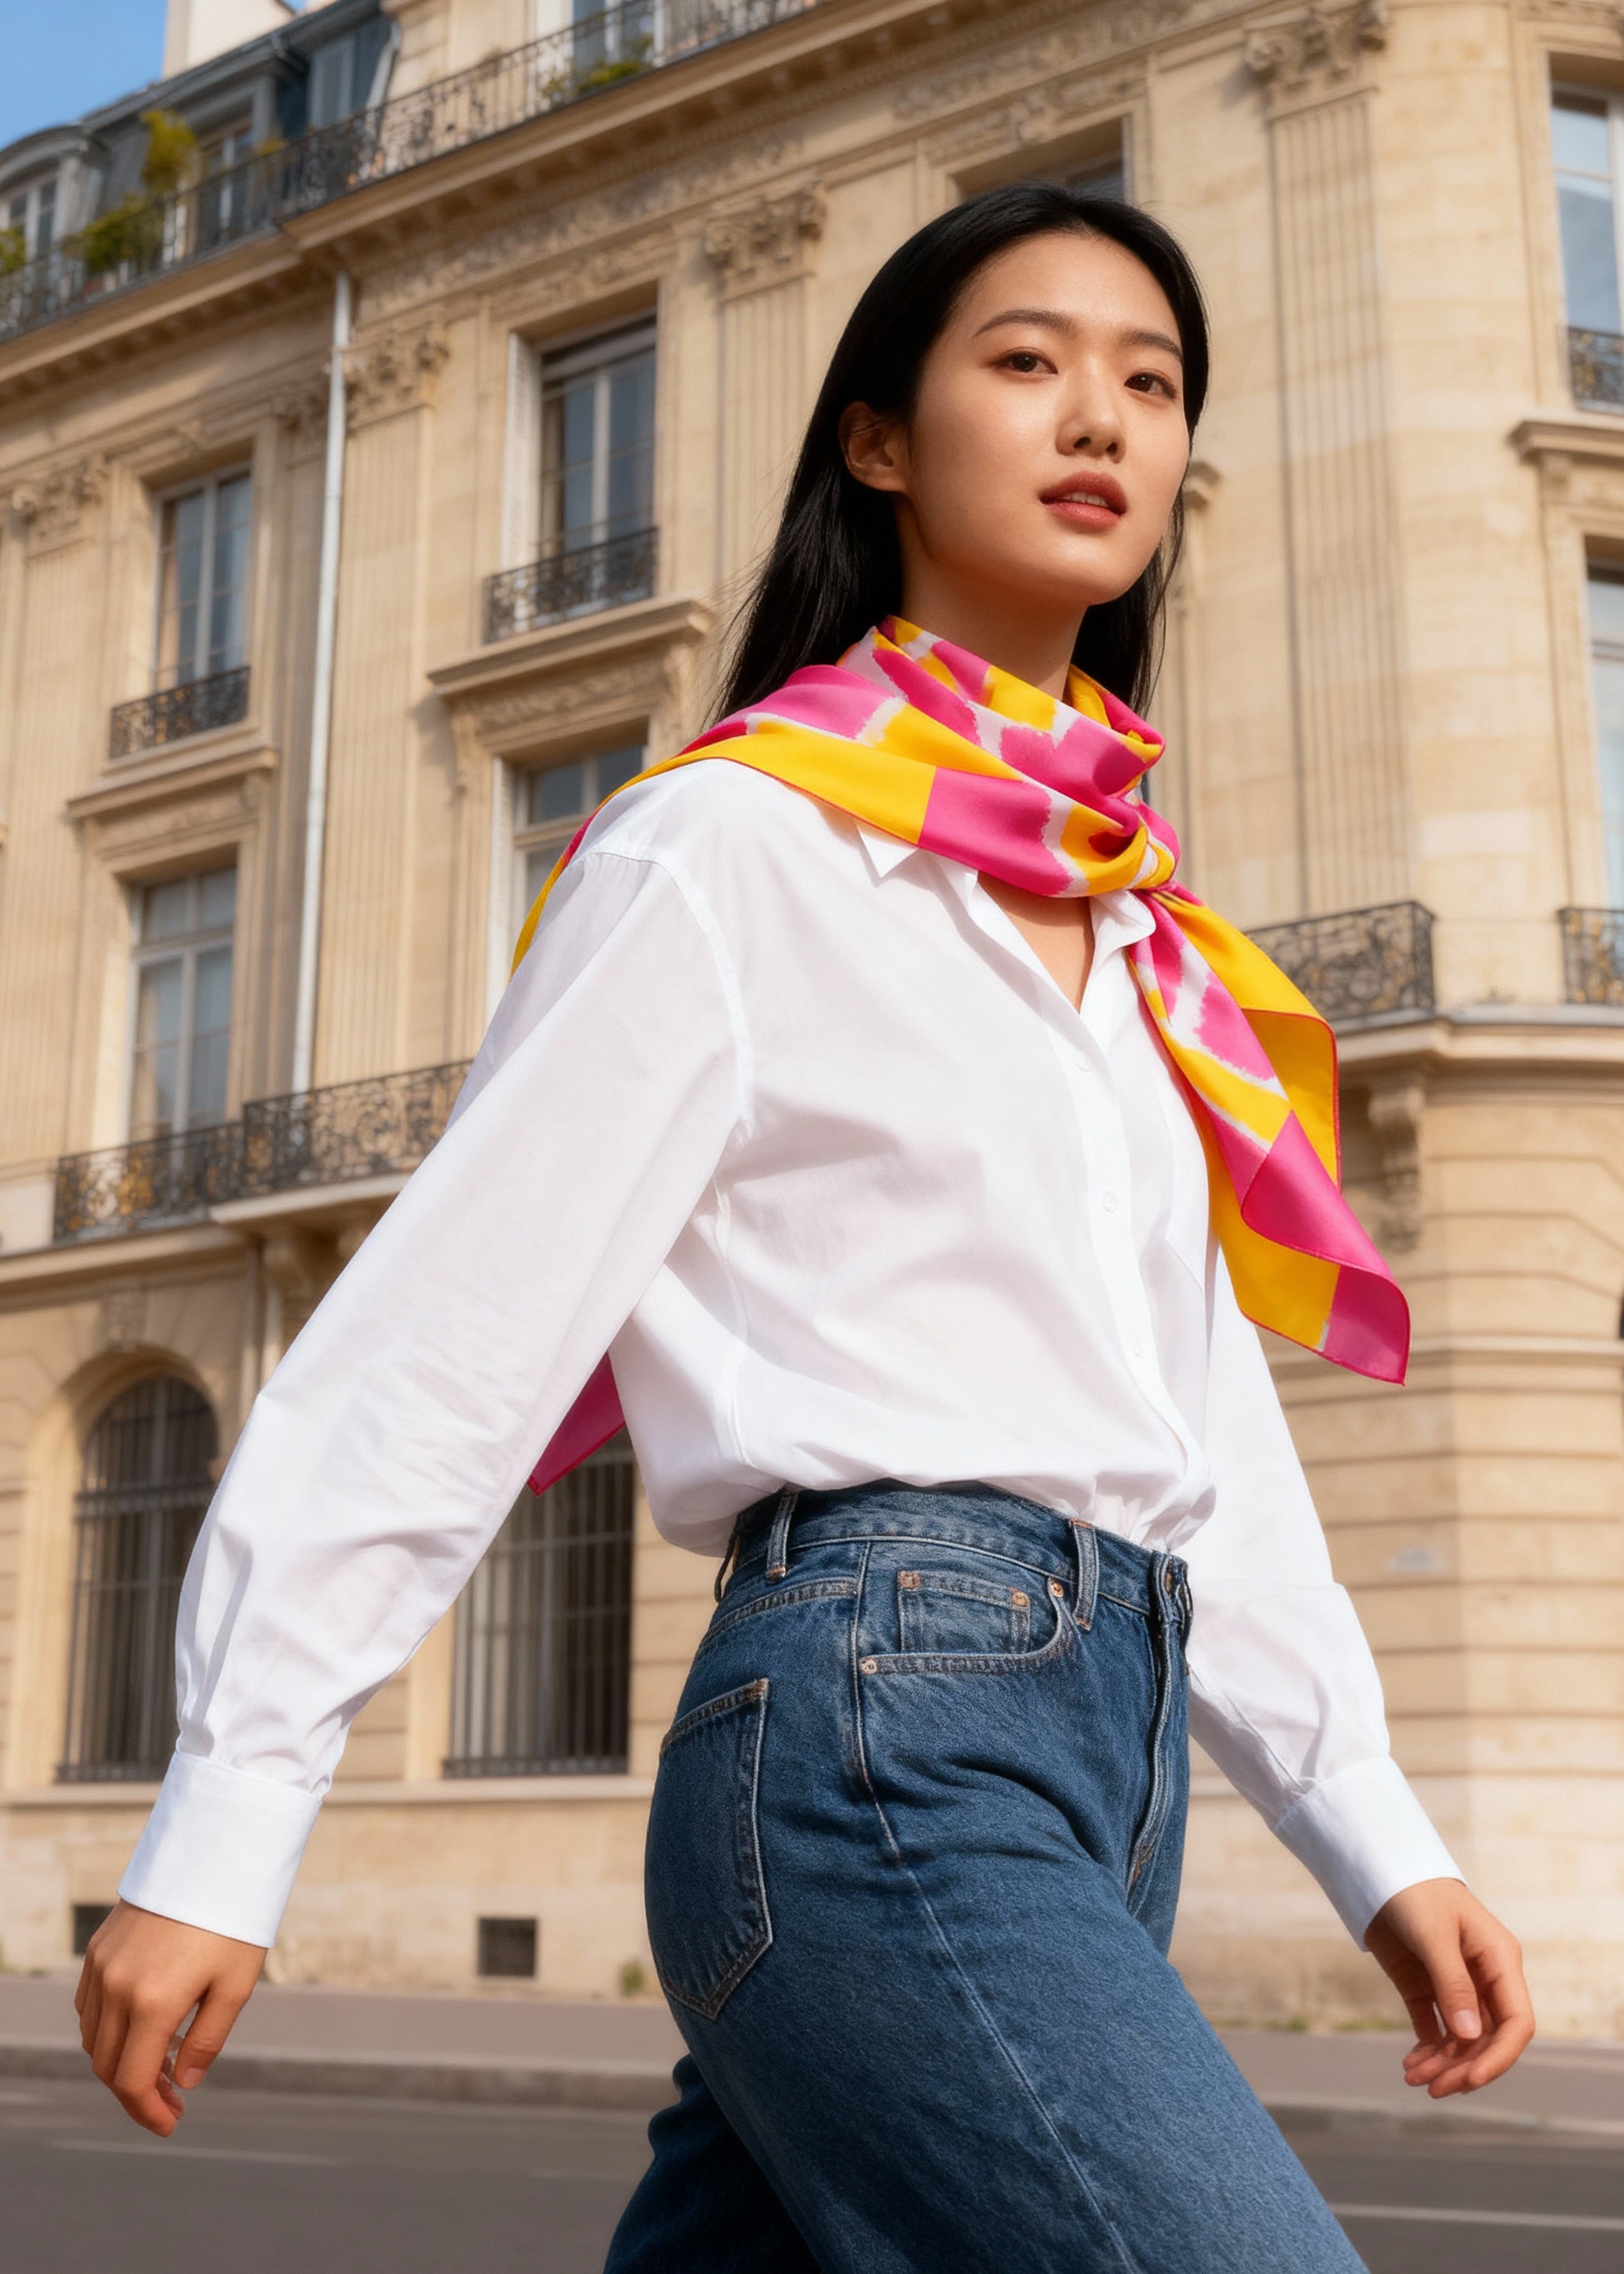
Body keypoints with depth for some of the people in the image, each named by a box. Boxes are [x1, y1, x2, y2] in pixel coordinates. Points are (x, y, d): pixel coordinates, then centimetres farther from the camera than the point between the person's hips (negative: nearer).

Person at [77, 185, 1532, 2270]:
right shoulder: (735, 842, -2)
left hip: (1108, 1748, 8)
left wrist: (1375, 1839, 14)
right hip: (885, 1729, -7)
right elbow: (442, 1332, -6)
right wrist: (218, 1834, -9)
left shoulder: (1140, 936, 20)